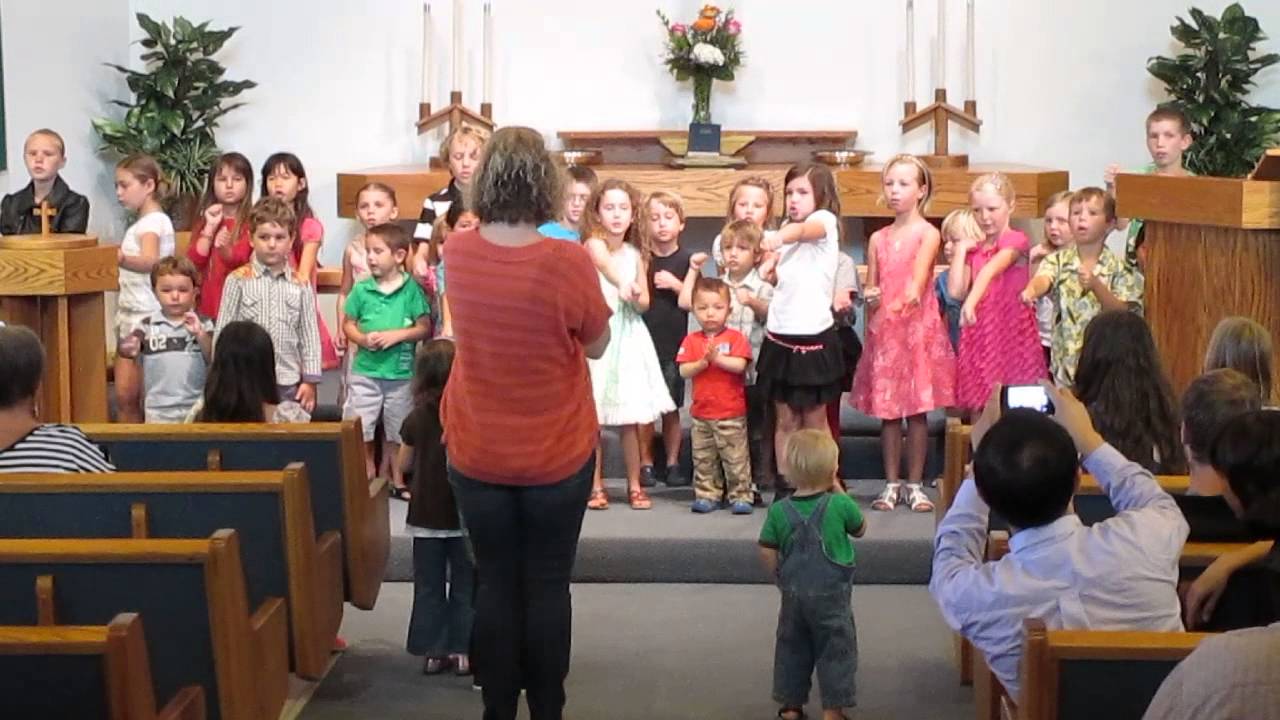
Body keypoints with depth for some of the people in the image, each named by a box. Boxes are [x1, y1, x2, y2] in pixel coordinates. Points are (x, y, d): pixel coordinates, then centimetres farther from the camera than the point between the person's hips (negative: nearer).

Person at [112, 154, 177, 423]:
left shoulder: (154, 221, -13)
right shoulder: (141, 224, 16)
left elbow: (149, 262, -34)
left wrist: (122, 259, -51)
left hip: (147, 317, -9)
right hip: (129, 313, 9)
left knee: (146, 397, -6)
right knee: (123, 396, 7)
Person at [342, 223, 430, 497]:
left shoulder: (411, 289, -6)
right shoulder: (361, 289, -2)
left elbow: (424, 328, -4)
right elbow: (348, 324, 6)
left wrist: (398, 334, -18)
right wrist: (362, 339, -13)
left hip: (401, 374, -1)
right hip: (365, 372, 1)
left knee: (395, 432, 13)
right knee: (360, 429, 1)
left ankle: (394, 479, 29)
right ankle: (367, 475, 20)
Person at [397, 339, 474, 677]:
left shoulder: (417, 418, -4)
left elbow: (402, 464, 8)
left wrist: (397, 478, 28)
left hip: (426, 514, 2)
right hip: (464, 514, -1)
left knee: (428, 586, 11)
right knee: (464, 586, 9)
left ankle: (433, 650, 12)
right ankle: (462, 651, 10)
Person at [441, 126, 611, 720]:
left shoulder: (457, 253, -9)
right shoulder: (567, 262, -20)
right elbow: (597, 346, -5)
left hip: (476, 455, 3)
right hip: (557, 456, -2)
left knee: (495, 585, 13)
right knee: (547, 587, 10)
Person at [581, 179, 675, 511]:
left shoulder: (635, 252, 11)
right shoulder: (593, 243, -5)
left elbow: (644, 302, 11)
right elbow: (607, 264, -28)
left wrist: (634, 296, -12)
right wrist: (623, 286, -49)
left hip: (628, 335, 4)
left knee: (630, 419, 4)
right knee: (592, 416, -3)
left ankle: (634, 485, 12)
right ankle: (595, 485, 7)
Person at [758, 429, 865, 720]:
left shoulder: (779, 511, -8)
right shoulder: (840, 505, -15)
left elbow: (767, 551, -4)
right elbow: (860, 529, 4)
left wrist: (782, 578, 11)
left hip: (793, 595, 3)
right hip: (831, 595, -3)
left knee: (792, 647, 16)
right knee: (835, 649, 7)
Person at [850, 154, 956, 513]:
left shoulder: (928, 233, -1)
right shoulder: (877, 239, 11)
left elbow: (921, 268, -22)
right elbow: (870, 289, 13)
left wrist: (914, 290, -41)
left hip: (919, 327, -3)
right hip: (884, 330, 4)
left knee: (917, 409, 0)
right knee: (887, 410, 5)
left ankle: (915, 485, 9)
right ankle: (891, 484, 12)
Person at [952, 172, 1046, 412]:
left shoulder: (1016, 240, -7)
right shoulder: (974, 248, 13)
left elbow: (991, 270, -26)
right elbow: (956, 290, 2)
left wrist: (971, 302, -43)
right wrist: (960, 250, 4)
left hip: (1011, 330, -5)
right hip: (980, 335, 5)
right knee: (982, 406, 3)